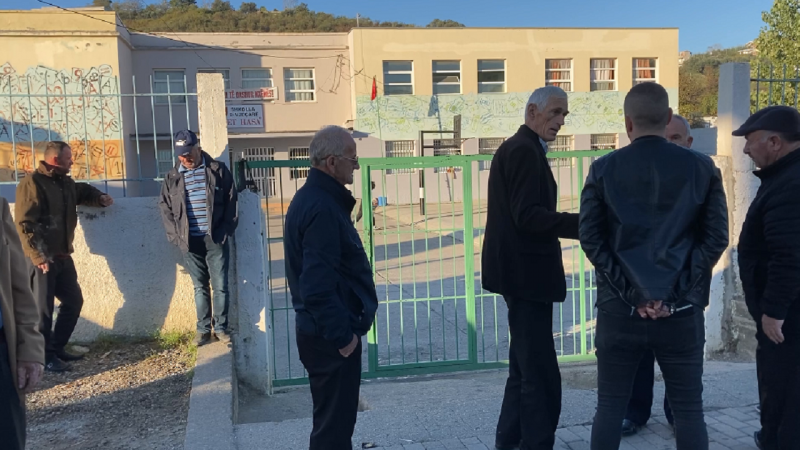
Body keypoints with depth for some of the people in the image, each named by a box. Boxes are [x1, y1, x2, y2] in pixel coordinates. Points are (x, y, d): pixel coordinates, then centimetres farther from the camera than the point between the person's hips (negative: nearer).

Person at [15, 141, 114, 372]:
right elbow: (25, 224, -19)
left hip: (63, 256, 9)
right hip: (42, 259, -9)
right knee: (43, 308, -1)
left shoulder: (66, 183, 14)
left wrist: (100, 197, 17)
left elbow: (82, 191, 38)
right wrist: (39, 256, -25)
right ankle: (44, 357, 9)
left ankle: (56, 348, 27)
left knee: (74, 301, 15)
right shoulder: (32, 183, -13)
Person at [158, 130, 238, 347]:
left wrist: (226, 231, -6)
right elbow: (166, 209, 9)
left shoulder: (218, 170, 0)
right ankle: (203, 329, 18)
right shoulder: (172, 178, 7)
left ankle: (220, 327, 15)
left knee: (220, 285, 2)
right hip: (189, 241, 2)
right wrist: (176, 237, -1)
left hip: (215, 239, -2)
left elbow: (231, 201, 0)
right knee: (200, 287, 9)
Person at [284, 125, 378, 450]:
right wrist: (341, 334, -21)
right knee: (334, 422, 3)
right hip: (331, 336, -10)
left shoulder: (315, 198, 10)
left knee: (332, 416, 22)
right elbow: (318, 283, -28)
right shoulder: (322, 208, -23)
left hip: (323, 330, 10)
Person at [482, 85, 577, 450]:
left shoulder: (518, 148, 18)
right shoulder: (525, 150, -14)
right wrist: (583, 223, -27)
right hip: (526, 273, -11)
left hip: (521, 270, 11)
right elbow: (527, 216, -23)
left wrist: (576, 224, 14)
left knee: (526, 366, 20)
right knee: (541, 373, -6)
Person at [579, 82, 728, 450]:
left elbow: (591, 239, -5)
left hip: (619, 308, 0)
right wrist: (674, 292, -5)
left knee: (610, 407, 10)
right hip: (681, 309, 1)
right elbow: (716, 238, -2)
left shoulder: (603, 170, -1)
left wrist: (630, 293, -4)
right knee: (688, 409, 11)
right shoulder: (702, 168, 2)